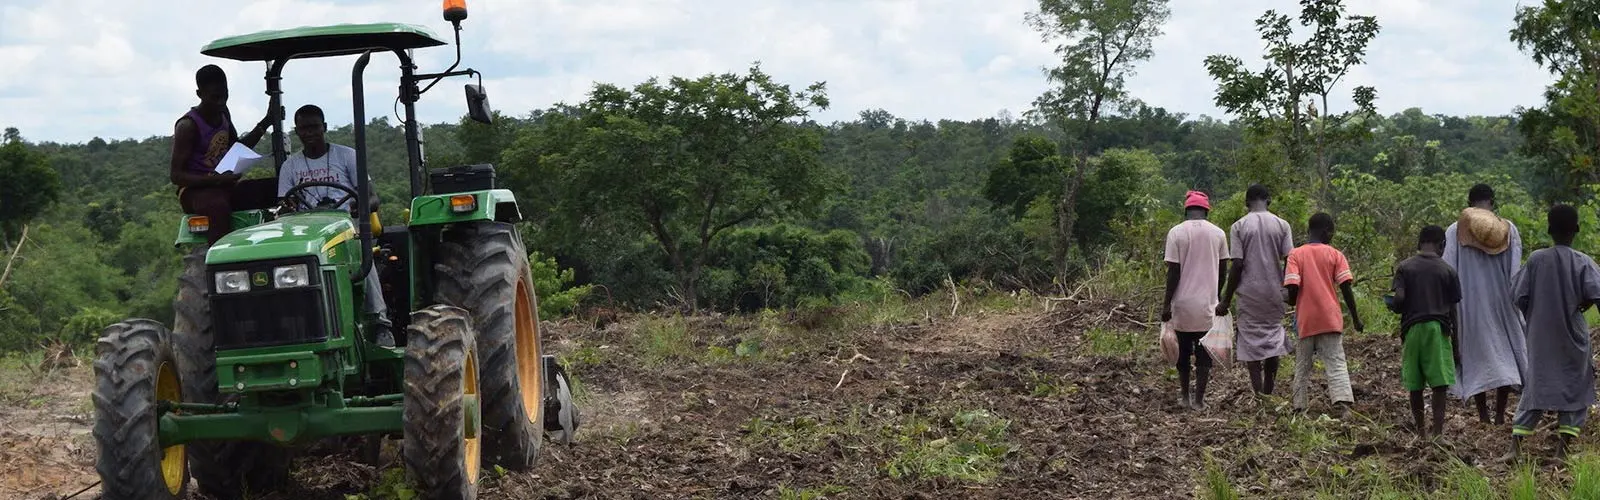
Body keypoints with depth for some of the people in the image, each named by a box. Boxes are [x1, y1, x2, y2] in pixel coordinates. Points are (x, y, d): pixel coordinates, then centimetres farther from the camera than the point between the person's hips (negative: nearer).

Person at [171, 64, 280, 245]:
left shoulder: (223, 114, 12)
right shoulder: (188, 126, -13)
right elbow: (176, 175, -16)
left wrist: (264, 124, 15)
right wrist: (216, 179, -28)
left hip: (224, 187, 8)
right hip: (195, 191, -8)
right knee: (218, 207, -42)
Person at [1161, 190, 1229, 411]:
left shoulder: (1176, 233, -6)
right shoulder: (1218, 233, 1)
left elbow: (1173, 272, -8)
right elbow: (1223, 270, 7)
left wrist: (1166, 304, -3)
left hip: (1182, 303, -1)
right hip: (1208, 302, 1)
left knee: (1183, 351, 13)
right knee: (1204, 353, 6)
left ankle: (1184, 396, 20)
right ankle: (1199, 400, 6)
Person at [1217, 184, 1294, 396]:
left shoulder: (1238, 227, -4)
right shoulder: (1282, 225, 1)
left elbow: (1237, 265, -8)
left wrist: (1226, 300, -2)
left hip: (1249, 293, -2)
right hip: (1274, 291, 2)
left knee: (1251, 342, 4)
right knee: (1273, 340, 13)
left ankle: (1258, 395, -1)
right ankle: (1268, 393, 15)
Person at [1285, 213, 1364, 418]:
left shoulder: (1295, 254, 0)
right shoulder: (1335, 255, 1)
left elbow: (1292, 287, -10)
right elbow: (1346, 288, -4)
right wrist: (1355, 318, 3)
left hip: (1305, 321, 0)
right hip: (1331, 320, 0)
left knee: (1302, 366, 12)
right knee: (1336, 363, -4)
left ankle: (1299, 407, 11)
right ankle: (1344, 404, -22)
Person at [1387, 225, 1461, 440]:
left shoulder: (1404, 267, 5)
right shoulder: (1447, 270, 5)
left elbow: (1399, 298, -9)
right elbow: (1453, 310, 5)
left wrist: (1393, 306, 15)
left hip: (1412, 329, 1)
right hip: (1438, 328, -1)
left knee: (1415, 386, 8)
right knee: (1439, 384, -3)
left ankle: (1421, 433, 15)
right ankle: (1438, 432, -11)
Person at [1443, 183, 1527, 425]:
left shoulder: (1455, 231, -4)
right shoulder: (1509, 230, -1)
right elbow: (1516, 272, -2)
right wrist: (1515, 301, 5)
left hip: (1468, 303, -1)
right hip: (1501, 302, 1)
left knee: (1475, 353, 9)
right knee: (1504, 352, 11)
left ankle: (1483, 414, 8)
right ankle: (1500, 413, 3)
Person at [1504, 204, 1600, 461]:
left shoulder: (1535, 259, -6)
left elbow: (1518, 296, -5)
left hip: (1540, 338, 2)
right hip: (1573, 339, -2)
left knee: (1535, 387, 8)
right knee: (1574, 390, 9)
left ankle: (1515, 447, -1)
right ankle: (1563, 448, 2)